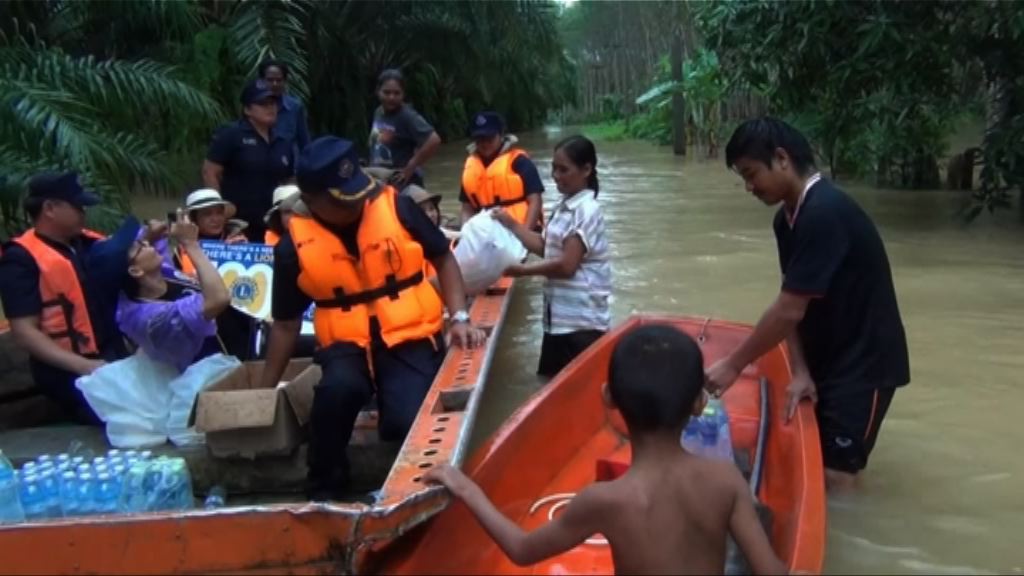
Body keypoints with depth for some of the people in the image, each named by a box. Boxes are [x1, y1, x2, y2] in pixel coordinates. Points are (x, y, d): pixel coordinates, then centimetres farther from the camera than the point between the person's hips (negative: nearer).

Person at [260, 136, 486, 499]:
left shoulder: (396, 208, -7)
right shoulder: (295, 246, -4)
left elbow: (443, 259, 8)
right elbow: (286, 324, 8)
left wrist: (459, 318, -5)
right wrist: (266, 390, 10)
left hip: (410, 336, -1)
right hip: (347, 344, 1)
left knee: (408, 422, -28)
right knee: (339, 388, -34)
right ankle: (325, 489, -8)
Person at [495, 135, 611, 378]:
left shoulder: (587, 211, -17)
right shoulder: (564, 206, 12)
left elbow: (566, 265, -21)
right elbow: (546, 247, 11)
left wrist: (522, 270, -13)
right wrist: (512, 225, 5)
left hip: (582, 321, -9)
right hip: (559, 316, 9)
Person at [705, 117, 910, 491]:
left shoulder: (824, 213, -26)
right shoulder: (788, 218, 4)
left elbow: (789, 310, -26)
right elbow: (794, 306, 0)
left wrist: (733, 366, -19)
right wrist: (800, 370, -11)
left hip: (863, 362, -9)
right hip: (826, 357, 9)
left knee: (835, 475, -6)